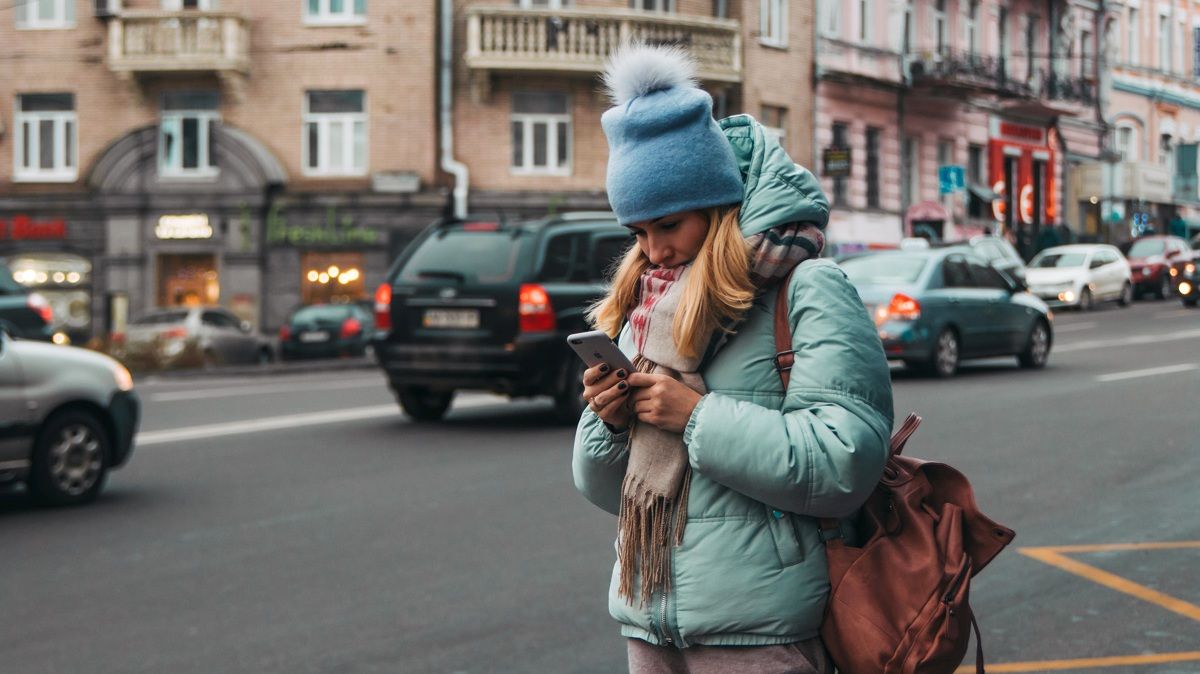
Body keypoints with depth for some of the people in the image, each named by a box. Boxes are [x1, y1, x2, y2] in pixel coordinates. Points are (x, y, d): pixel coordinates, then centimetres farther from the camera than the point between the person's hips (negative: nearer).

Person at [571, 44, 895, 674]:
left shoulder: (807, 290, -7)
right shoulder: (643, 310, 14)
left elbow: (845, 461, -20)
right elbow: (606, 487, 18)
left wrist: (700, 418, -16)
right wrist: (608, 421, -3)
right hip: (648, 622, 6)